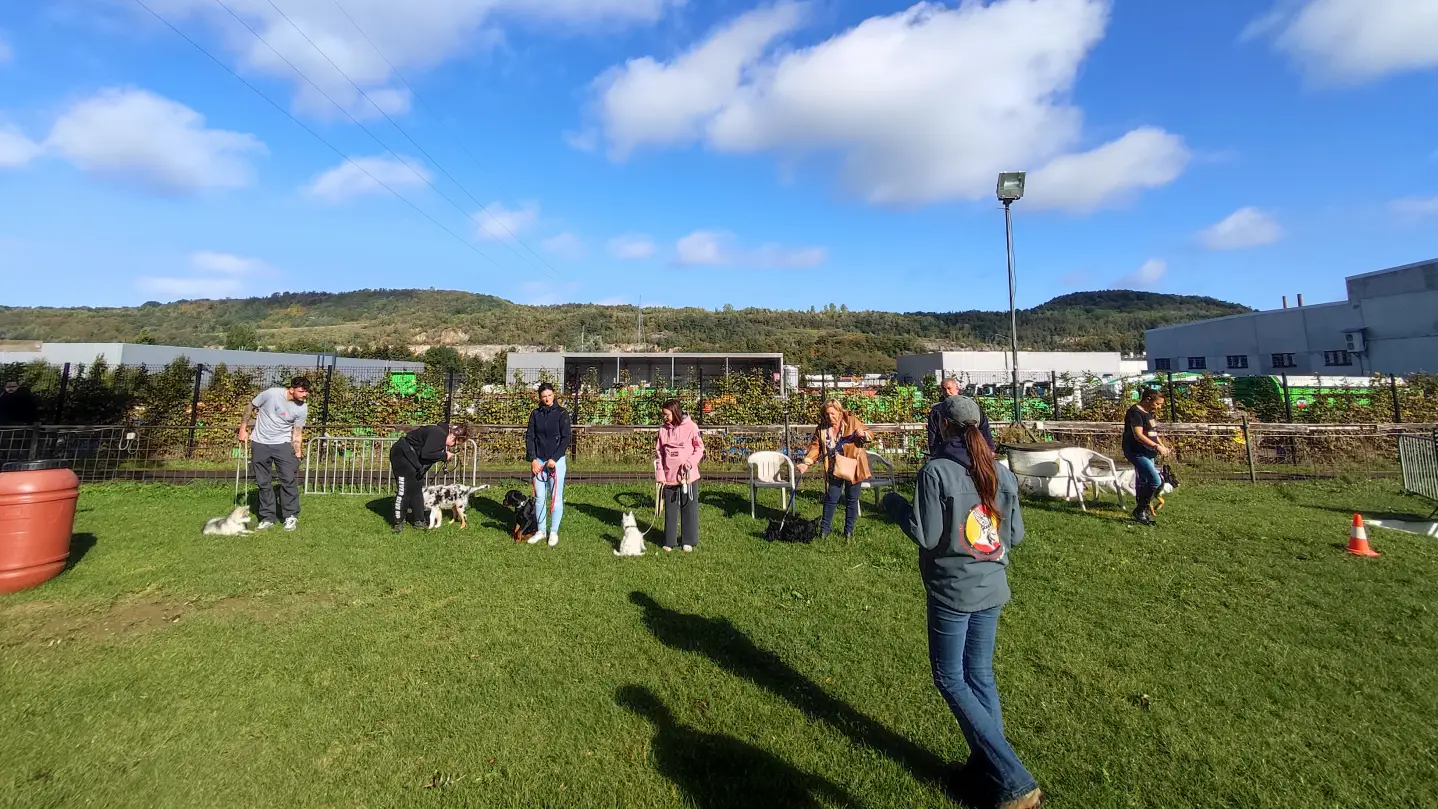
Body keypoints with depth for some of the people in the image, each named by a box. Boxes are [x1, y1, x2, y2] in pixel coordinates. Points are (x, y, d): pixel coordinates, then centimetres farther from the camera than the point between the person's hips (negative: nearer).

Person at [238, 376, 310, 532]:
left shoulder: (302, 408, -10)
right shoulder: (271, 394, -16)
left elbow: (297, 433, -5)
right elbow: (250, 406, 2)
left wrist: (298, 456, -8)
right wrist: (243, 428, 2)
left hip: (282, 444, 0)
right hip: (260, 444, 0)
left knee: (289, 479, -8)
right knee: (263, 482, 6)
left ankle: (291, 516, 5)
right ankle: (268, 518, 17)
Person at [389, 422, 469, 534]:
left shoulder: (441, 433, 4)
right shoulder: (439, 434, -26)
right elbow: (426, 454, -31)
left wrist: (446, 455, -7)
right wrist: (444, 456, -19)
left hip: (412, 458, 11)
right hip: (402, 454, -11)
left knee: (417, 489, 13)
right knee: (404, 490, -6)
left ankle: (419, 520, 20)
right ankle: (398, 522, 5)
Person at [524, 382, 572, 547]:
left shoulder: (561, 413, -3)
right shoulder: (535, 414, 6)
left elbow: (566, 438, -6)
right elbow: (529, 437, 5)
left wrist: (554, 459, -12)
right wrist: (533, 459, -5)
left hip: (556, 460, -3)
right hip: (538, 461, 3)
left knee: (556, 497, 1)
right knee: (539, 497, 6)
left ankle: (554, 532, 11)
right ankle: (541, 530, 18)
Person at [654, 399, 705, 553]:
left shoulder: (691, 427, -6)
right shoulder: (663, 430, 3)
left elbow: (699, 448, -3)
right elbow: (658, 453, 5)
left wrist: (690, 463, -17)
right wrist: (660, 474, -3)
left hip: (689, 476, -2)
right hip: (669, 476, 3)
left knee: (689, 508, 8)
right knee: (670, 509, 11)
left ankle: (689, 541, 21)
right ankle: (669, 541, 23)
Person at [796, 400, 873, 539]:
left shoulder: (852, 422, -8)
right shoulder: (821, 428, -2)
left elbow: (870, 434, -3)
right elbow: (815, 447, -3)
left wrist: (863, 434, -26)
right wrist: (807, 463, -17)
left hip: (853, 469, -1)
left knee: (852, 500, 9)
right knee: (830, 499, 3)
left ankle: (849, 531, 23)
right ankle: (824, 529, 18)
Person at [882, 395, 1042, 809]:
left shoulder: (935, 471, -17)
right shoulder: (1001, 473, 1)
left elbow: (926, 536, -17)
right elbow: (1015, 535, 5)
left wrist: (894, 504, -3)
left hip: (951, 592, -6)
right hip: (992, 589, 6)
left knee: (950, 679, 9)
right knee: (980, 675, 19)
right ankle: (988, 768, 31)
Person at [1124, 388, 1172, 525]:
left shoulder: (1149, 413, 16)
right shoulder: (1135, 412, -14)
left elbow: (1152, 433, 25)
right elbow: (1138, 435, -21)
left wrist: (1163, 446, 11)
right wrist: (1157, 447, -22)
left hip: (1147, 454, 10)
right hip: (1137, 452, -10)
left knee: (1144, 483, 12)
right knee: (1156, 481, -17)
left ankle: (1140, 513, 19)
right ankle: (1140, 510, -5)